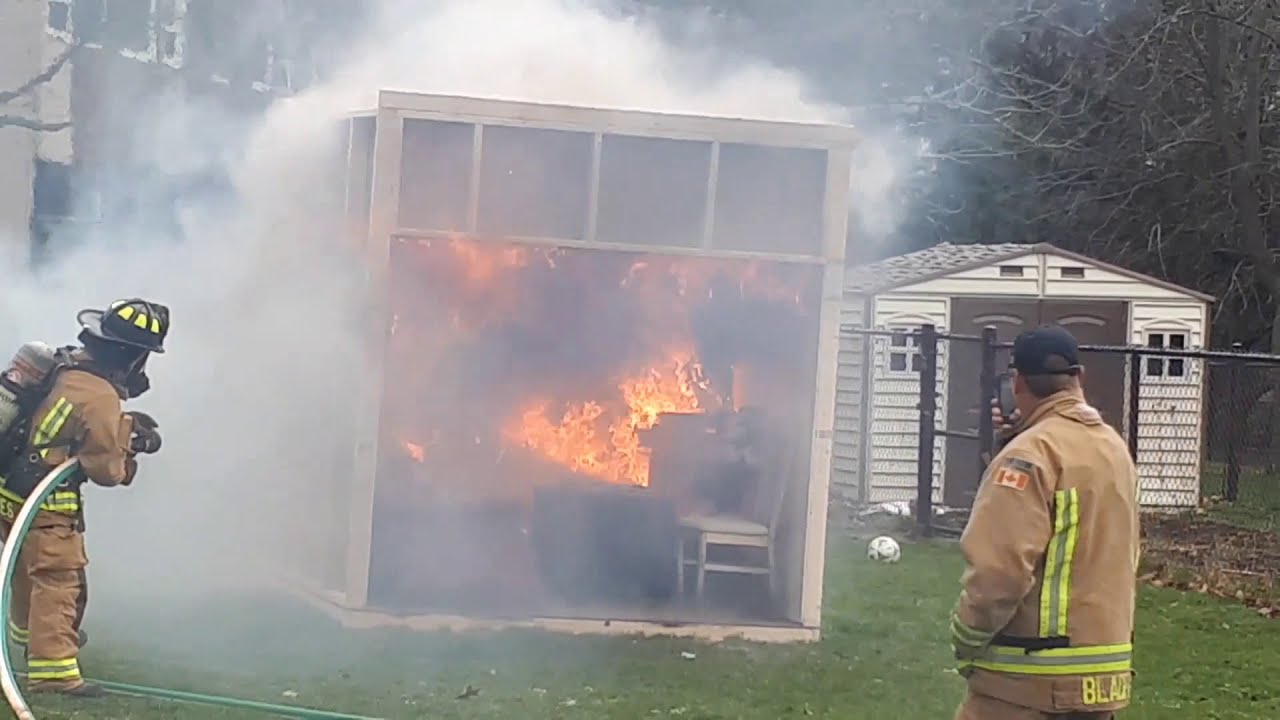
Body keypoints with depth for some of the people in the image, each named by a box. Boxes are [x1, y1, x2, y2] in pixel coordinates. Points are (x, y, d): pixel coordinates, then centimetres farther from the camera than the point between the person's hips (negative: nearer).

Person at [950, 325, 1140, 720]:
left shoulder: (1032, 452, -15)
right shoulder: (1115, 448, 12)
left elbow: (998, 568, -23)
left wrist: (966, 641, -7)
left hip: (1030, 681, -8)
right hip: (1102, 674, 8)